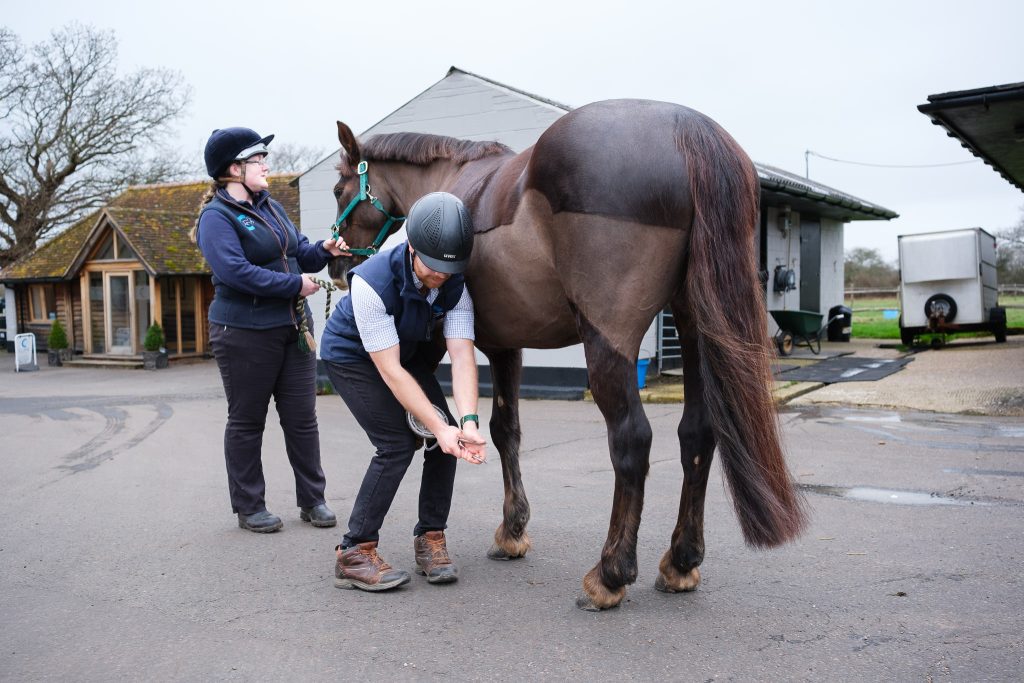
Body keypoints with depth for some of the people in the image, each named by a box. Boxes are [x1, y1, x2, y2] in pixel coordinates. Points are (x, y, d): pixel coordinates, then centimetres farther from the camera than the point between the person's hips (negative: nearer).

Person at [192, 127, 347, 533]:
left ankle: (312, 500, 21)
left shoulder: (270, 207, 13)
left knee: (302, 418, 10)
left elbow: (299, 253, 18)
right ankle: (249, 507, 19)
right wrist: (295, 285, -21)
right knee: (246, 422, 7)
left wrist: (324, 250, -4)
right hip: (244, 333, -7)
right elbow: (236, 271, -23)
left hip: (293, 327, 7)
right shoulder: (217, 217, -11)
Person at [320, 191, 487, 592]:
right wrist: (439, 426, -39)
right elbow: (390, 371, -36)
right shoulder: (372, 282, -37)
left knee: (449, 435, -9)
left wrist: (468, 422, -43)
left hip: (409, 351, 5)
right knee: (397, 444, -19)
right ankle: (354, 553, -6)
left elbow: (462, 355, -29)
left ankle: (430, 537, 7)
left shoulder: (455, 285, -22)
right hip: (352, 357, -5)